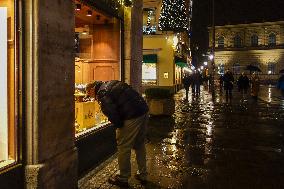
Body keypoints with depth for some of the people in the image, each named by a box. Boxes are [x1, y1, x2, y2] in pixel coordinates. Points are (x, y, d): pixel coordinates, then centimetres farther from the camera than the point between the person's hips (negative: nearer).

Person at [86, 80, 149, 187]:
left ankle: (123, 179, 20)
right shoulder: (112, 83, 20)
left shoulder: (102, 93, -6)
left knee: (123, 148, 6)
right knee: (140, 145, 21)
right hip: (144, 111, 9)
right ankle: (142, 175, 33)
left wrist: (118, 126, 0)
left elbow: (111, 113, -16)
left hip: (132, 117, -9)